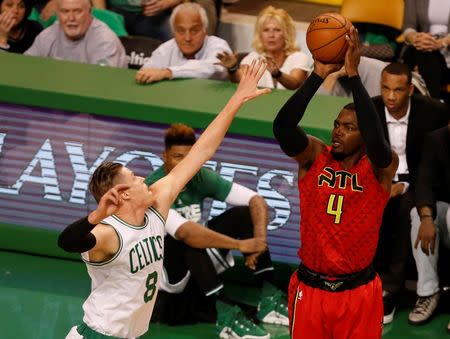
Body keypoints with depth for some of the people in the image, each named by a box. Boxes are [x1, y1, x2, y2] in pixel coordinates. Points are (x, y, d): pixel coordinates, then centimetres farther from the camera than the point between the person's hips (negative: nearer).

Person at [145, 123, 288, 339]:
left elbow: (256, 200, -12)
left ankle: (267, 298, -19)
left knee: (245, 213, -12)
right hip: (168, 270, -6)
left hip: (200, 257, 6)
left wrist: (259, 240, -30)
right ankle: (223, 312, -37)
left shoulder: (201, 177, -8)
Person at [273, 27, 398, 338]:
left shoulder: (379, 167, -7)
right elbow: (282, 127, -20)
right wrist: (318, 75, -27)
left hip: (358, 293, -2)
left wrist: (353, 74, -31)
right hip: (310, 289, 2)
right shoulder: (314, 156, -1)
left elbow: (376, 137, -30)